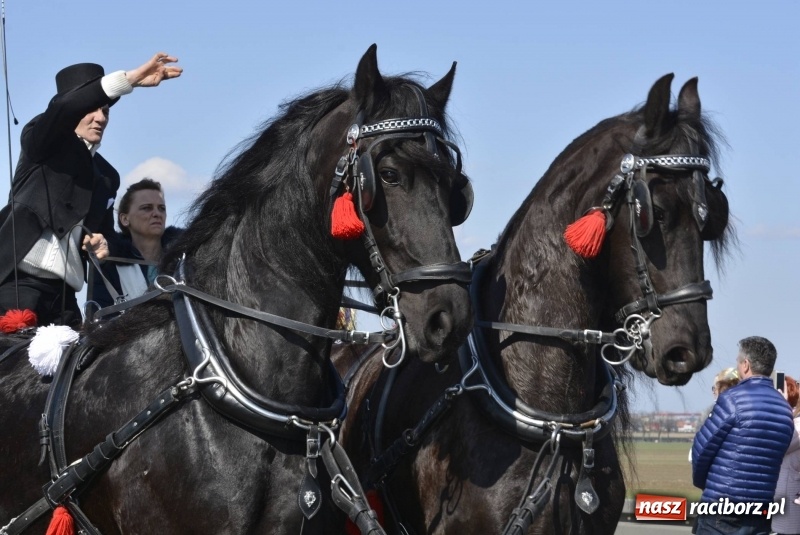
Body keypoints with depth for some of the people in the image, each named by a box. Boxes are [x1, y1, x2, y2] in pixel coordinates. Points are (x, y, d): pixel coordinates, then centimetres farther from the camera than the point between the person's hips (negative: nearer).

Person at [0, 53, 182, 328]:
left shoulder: (107, 175, 24)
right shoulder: (42, 141, 5)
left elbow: (104, 231, 30)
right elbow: (63, 107, -16)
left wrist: (102, 244, 3)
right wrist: (131, 79, -23)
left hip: (62, 293, 7)